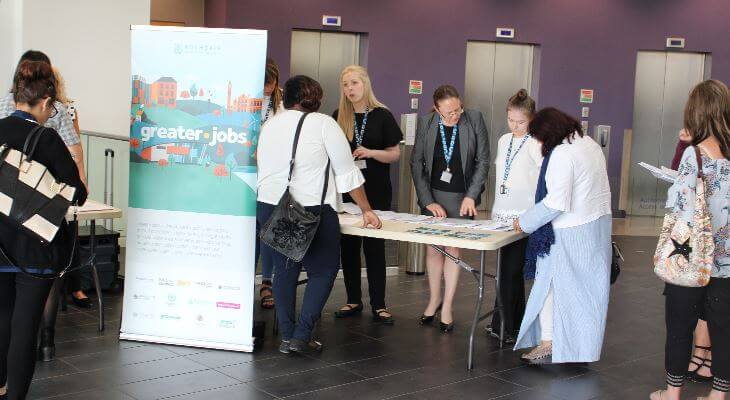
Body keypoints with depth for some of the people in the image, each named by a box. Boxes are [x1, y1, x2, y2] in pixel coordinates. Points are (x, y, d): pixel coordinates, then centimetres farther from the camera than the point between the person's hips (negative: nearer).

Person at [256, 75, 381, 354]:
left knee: (284, 270, 14)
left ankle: (287, 337, 16)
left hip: (268, 206, 5)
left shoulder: (269, 125, 11)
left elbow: (262, 170, 16)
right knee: (323, 270, 7)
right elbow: (347, 172, -1)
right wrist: (367, 210, 5)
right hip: (311, 209, -5)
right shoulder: (323, 123, -3)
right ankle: (302, 336, 0)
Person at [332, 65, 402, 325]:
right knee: (348, 245, 7)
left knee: (374, 247, 0)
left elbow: (396, 154, 0)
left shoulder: (382, 116, -2)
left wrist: (371, 153, -16)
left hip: (376, 191, -3)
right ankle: (353, 301, 18)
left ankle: (378, 305, 5)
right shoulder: (338, 117, 6)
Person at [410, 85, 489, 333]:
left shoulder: (474, 120, -7)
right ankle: (434, 299, 24)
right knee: (433, 248, 6)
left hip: (462, 198, -1)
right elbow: (416, 163, 0)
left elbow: (483, 160, -1)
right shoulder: (426, 123, -4)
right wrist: (428, 201, -6)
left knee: (453, 249, -1)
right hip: (433, 195, 2)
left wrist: (471, 196, -8)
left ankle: (447, 307, 9)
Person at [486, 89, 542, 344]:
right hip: (502, 213, 7)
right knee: (512, 270, 12)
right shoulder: (504, 141, 12)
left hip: (524, 217, -7)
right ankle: (516, 321, 21)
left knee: (510, 270, -6)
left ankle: (503, 326, 0)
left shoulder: (534, 145, -8)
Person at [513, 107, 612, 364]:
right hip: (598, 225, 9)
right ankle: (583, 348, 20)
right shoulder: (590, 144, 9)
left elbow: (556, 202, -23)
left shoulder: (561, 154, -19)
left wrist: (525, 222, -13)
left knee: (550, 283, 3)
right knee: (586, 286, 12)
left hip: (570, 233, -9)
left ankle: (548, 342, 7)